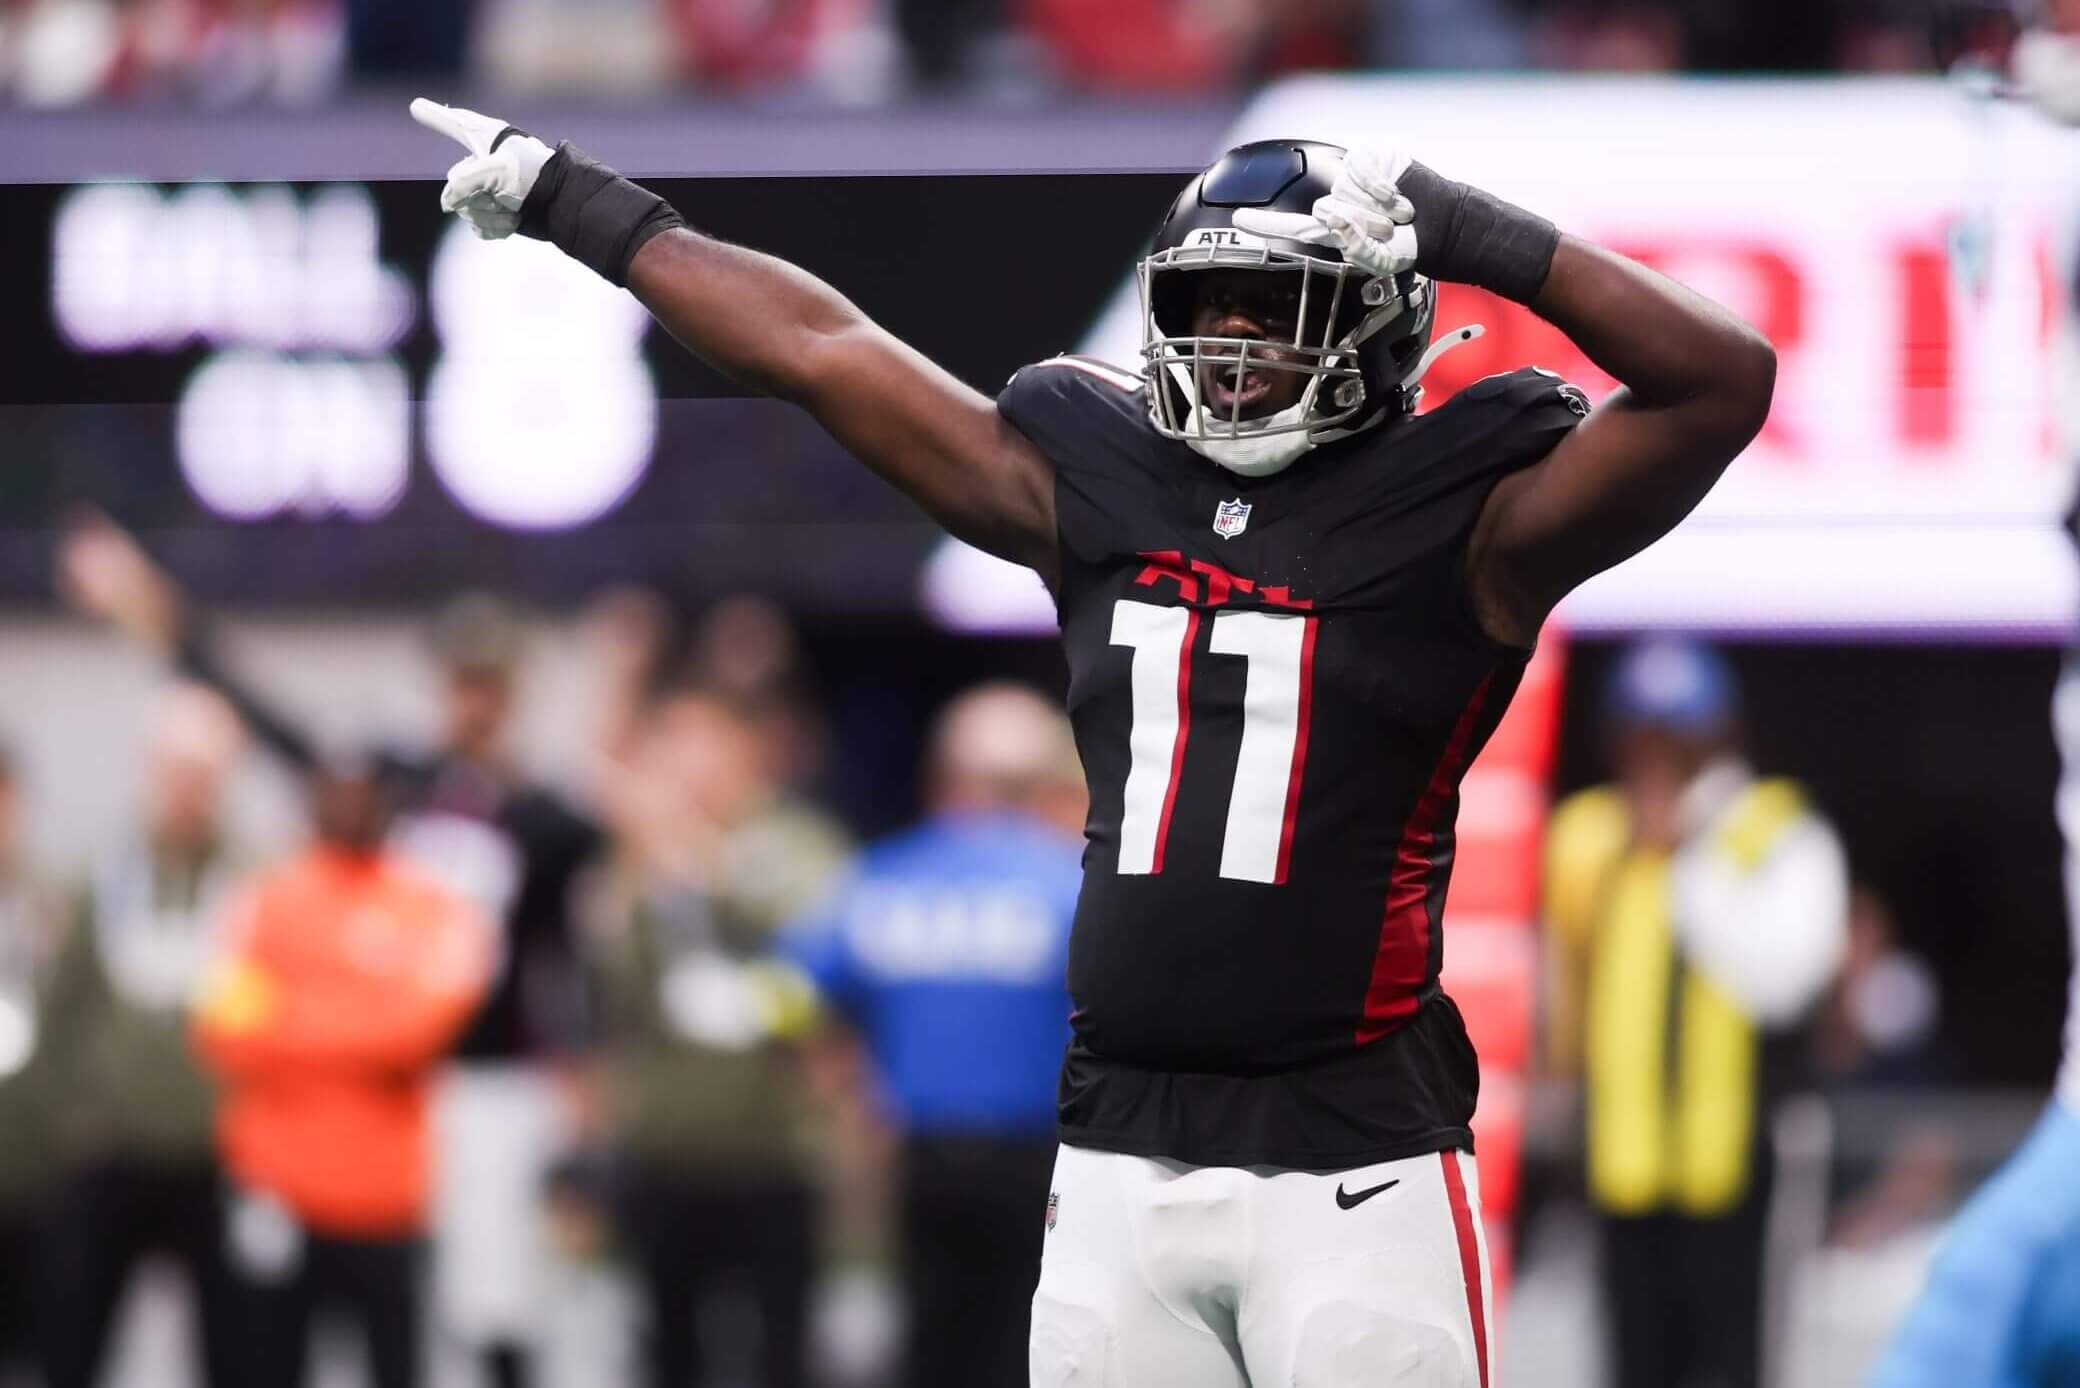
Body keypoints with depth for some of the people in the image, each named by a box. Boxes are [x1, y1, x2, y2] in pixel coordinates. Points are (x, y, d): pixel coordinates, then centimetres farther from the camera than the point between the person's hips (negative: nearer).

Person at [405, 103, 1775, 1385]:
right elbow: (819, 348, 18)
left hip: (1355, 1166, -5)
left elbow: (1721, 382, -13)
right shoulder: (1096, 490, 11)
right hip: (1123, 1157, 5)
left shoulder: (1458, 526, -2)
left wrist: (1479, 235, -15)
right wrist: (571, 202, 24)